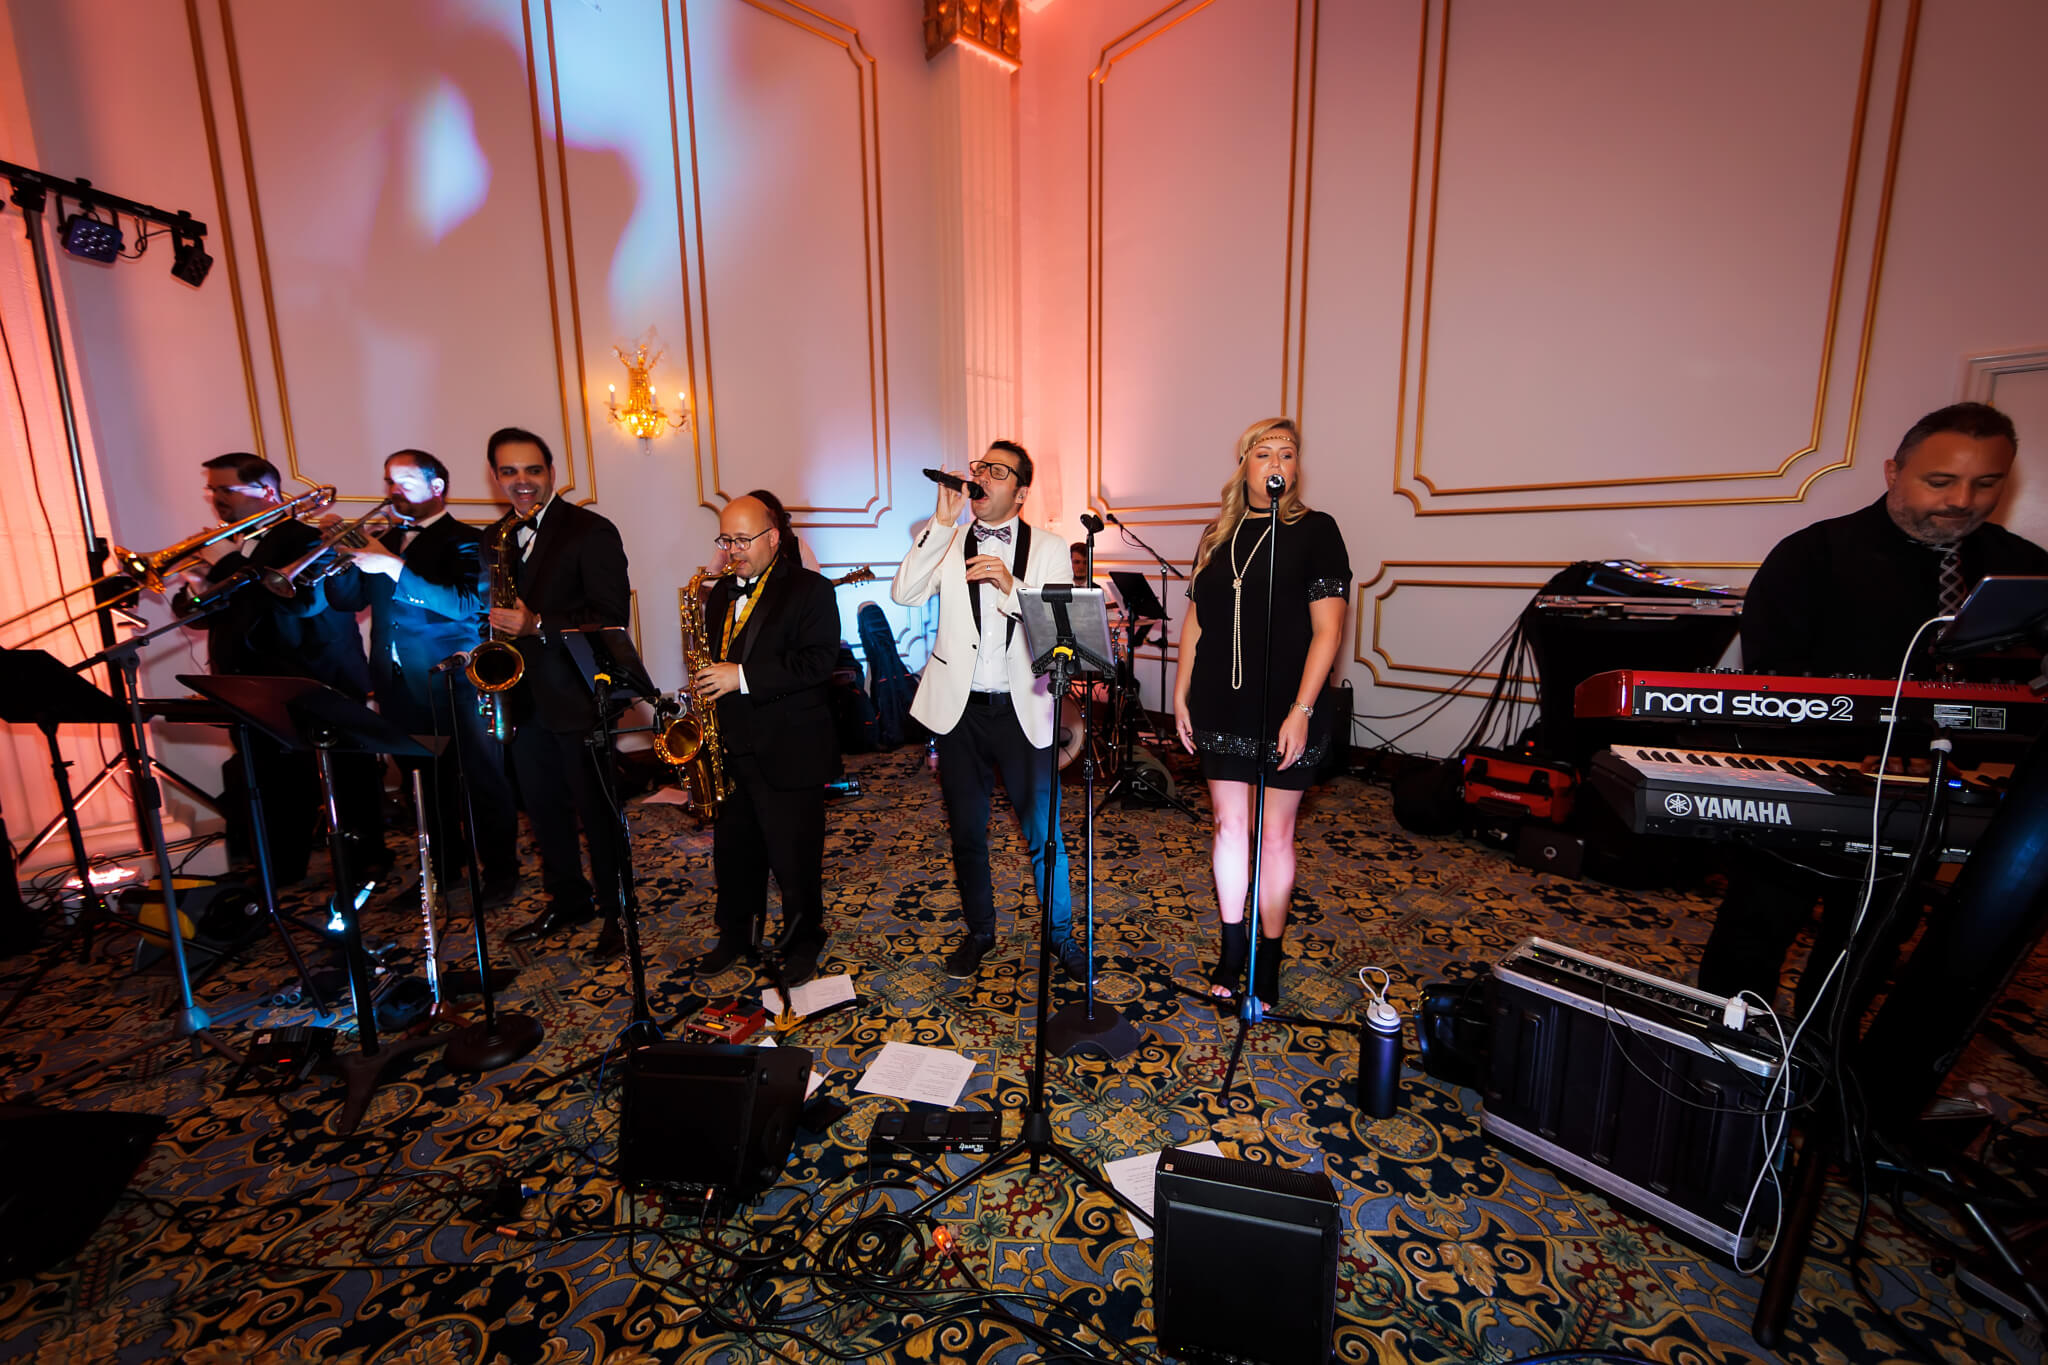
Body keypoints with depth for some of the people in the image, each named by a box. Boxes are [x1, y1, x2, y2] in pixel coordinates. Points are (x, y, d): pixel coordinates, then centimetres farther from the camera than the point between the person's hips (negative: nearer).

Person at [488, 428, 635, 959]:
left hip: (576, 696, -7)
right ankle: (567, 900, 34)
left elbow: (612, 617, -16)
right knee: (543, 808, 16)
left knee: (596, 810, 2)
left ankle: (617, 910, 17)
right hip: (524, 699, 7)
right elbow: (499, 611, 20)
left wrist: (536, 626, -24)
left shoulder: (592, 531, -8)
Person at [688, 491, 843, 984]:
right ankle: (735, 933, 36)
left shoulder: (810, 589, -7)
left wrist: (743, 676, -22)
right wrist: (706, 687, 5)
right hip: (730, 749, 6)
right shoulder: (720, 594, 15)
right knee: (733, 850, 16)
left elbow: (819, 662, -19)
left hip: (788, 752, -6)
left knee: (794, 857, 4)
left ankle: (803, 941, 25)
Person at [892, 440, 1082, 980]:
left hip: (1022, 710, -1)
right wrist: (942, 521, -15)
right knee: (966, 833, 14)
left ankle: (1060, 933, 28)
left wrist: (1010, 585, -22)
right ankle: (979, 931, 35)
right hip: (959, 709, 2)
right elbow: (904, 594, -12)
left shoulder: (1048, 548, 2)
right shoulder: (947, 542, 5)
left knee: (1044, 833, 5)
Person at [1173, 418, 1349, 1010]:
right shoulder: (1219, 535, 10)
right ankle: (1232, 946, 28)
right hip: (1221, 709, 4)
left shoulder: (1315, 530, -3)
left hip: (1283, 711, -4)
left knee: (1275, 834, 6)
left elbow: (1327, 629, -9)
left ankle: (1268, 956, 23)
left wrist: (1301, 710, -16)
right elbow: (1195, 619, 12)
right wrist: (1181, 695, 7)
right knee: (1229, 825, 11)